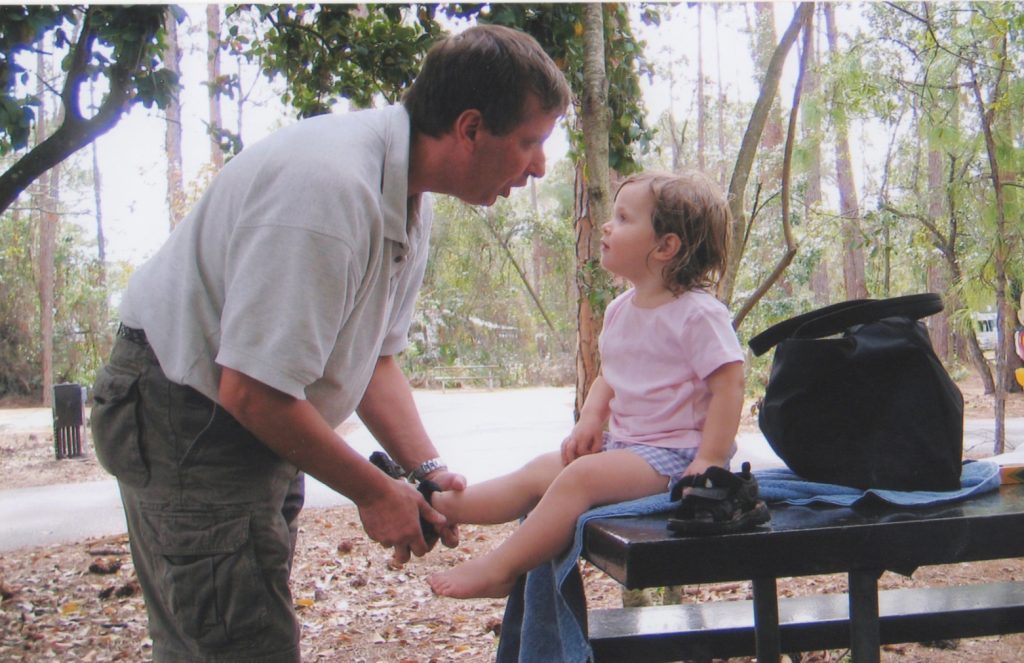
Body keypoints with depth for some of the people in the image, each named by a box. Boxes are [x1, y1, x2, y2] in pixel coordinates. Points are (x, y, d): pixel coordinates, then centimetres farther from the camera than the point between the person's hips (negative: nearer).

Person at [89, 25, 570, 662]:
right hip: (187, 418, -9)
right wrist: (375, 492, -18)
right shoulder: (329, 189, -30)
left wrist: (424, 467, -4)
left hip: (250, 425, 10)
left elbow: (373, 354, 10)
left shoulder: (410, 200, 3)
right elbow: (251, 391, -30)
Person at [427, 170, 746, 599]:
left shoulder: (699, 313, -15)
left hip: (672, 452, -9)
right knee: (538, 471, 0)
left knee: (580, 476, -25)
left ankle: (500, 570, -23)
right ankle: (441, 506, -2)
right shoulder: (619, 310, 11)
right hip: (622, 442, 9)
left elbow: (729, 386, -17)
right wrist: (591, 419, 1)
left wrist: (708, 462, -21)